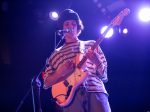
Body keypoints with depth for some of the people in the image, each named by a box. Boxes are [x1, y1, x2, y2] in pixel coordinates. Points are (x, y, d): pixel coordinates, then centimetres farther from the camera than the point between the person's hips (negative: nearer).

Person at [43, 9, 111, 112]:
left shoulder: (91, 45, 20)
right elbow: (47, 82, 16)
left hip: (96, 91, 0)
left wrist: (97, 61, -6)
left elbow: (104, 74, 15)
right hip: (71, 95, 0)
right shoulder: (56, 54, 20)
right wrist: (60, 72, -3)